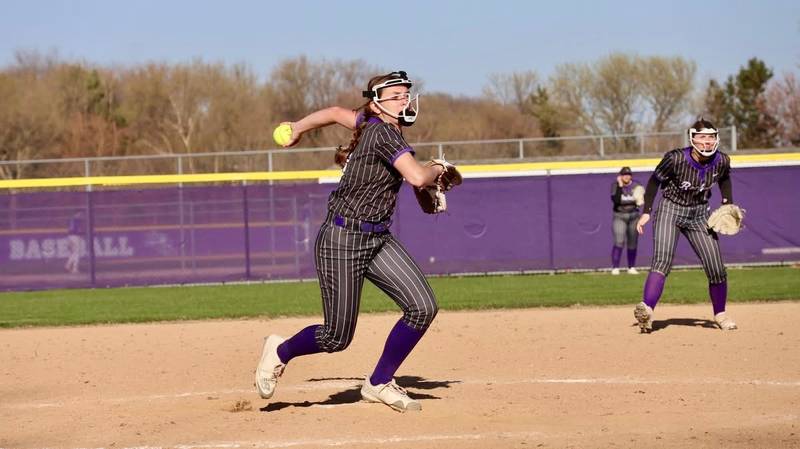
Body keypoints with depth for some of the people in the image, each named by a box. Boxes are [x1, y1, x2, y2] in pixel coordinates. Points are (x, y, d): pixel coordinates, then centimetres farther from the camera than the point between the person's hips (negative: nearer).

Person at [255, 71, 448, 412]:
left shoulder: (373, 123, 8)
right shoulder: (383, 132, -19)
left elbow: (335, 113, 24)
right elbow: (418, 178, -29)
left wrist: (298, 129, 41)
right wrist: (438, 169, -6)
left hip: (377, 239, 9)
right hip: (342, 240, -9)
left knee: (423, 307, -7)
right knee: (337, 338, -2)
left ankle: (379, 384, 7)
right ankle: (280, 352, 27)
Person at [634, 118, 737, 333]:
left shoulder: (722, 161, -11)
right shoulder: (676, 159, -23)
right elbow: (655, 181, -8)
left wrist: (728, 204, 2)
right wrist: (646, 212, -10)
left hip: (700, 215, 4)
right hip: (670, 211, -4)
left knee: (716, 268, 0)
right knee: (662, 260, -25)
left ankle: (720, 315, 23)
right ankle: (646, 310, -40)